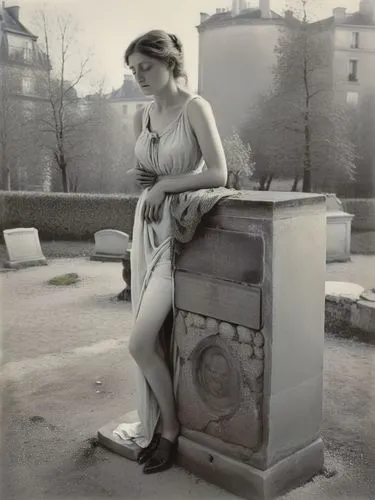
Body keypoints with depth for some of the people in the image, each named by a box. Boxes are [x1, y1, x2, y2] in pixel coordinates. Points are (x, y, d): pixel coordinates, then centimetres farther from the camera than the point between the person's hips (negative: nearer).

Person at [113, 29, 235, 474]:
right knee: (151, 339, 9)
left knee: (139, 344, -8)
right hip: (147, 226, 7)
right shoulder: (140, 116, 10)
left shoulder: (195, 108, -10)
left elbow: (218, 174, -16)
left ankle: (170, 428, 14)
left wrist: (163, 183, -14)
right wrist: (139, 177, -3)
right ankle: (156, 421, 26)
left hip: (176, 230, -7)